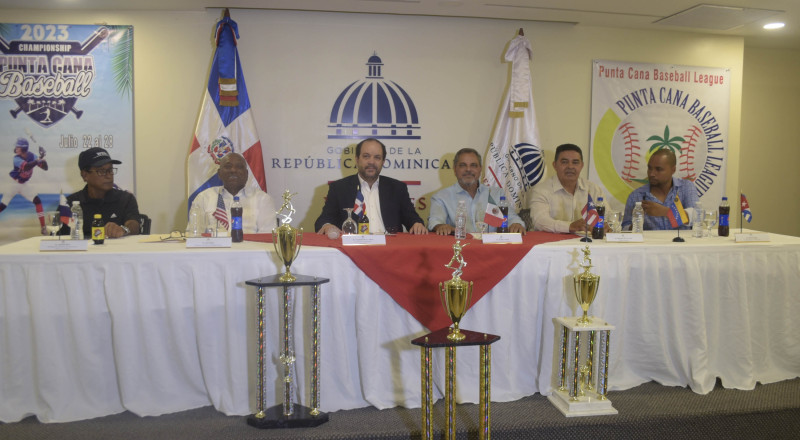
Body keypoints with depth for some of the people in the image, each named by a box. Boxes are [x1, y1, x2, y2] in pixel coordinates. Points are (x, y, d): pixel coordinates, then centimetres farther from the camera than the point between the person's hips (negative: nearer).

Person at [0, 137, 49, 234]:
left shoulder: (31, 156, -8)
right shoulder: (17, 158, -21)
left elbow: (45, 168, -9)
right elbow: (26, 167, -40)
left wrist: (42, 159, -26)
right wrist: (38, 160, -44)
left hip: (23, 184, 3)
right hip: (13, 184, -3)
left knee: (37, 201, -11)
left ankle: (43, 227, -7)